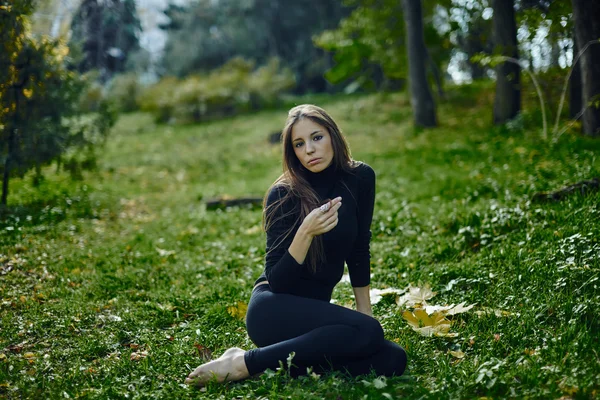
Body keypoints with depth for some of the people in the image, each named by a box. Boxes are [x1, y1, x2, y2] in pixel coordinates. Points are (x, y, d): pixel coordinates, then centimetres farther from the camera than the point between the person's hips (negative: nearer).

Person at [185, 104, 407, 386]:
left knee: (393, 360, -18)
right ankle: (243, 363, -19)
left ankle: (275, 363, -10)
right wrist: (306, 232, -29)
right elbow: (276, 281, -15)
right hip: (274, 310, -6)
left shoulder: (359, 178, -1)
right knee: (367, 333, -30)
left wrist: (365, 311, 11)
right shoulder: (283, 195, -13)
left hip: (315, 308, 6)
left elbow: (359, 250, 10)